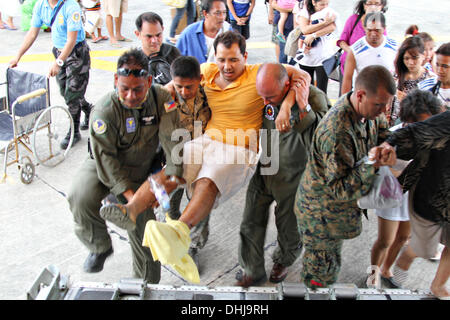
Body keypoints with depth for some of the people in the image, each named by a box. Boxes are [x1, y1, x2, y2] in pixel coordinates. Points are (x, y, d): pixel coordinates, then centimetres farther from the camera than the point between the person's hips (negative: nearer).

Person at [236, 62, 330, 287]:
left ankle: (283, 261, 48)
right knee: (251, 222, 11)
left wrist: (305, 109, -40)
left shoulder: (314, 97, -22)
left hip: (293, 175, -3)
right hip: (264, 170, 4)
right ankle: (253, 271, 33)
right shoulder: (266, 93, -9)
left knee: (288, 227, 17)